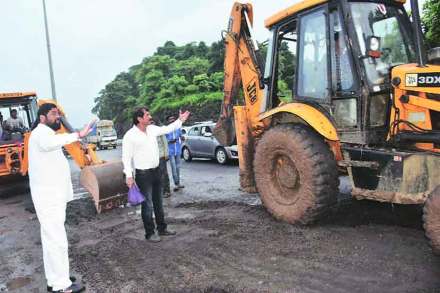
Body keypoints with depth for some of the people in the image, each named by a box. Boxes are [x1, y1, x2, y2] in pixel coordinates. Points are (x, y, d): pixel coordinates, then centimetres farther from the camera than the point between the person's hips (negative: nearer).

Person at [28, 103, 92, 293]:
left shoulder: (46, 133, 21)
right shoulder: (41, 132, -15)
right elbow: (49, 142, -42)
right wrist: (78, 135, -51)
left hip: (53, 195, 11)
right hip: (48, 197, -11)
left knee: (52, 239, 15)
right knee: (57, 241, -5)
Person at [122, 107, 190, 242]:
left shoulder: (152, 129, 5)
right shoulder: (130, 136, -14)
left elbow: (167, 129, 19)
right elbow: (126, 157, -15)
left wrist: (180, 120, 15)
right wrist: (129, 176, -21)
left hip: (156, 171, 7)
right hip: (143, 174, -7)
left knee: (158, 202, 17)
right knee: (147, 205, 2)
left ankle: (162, 228, 31)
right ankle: (150, 233, 16)